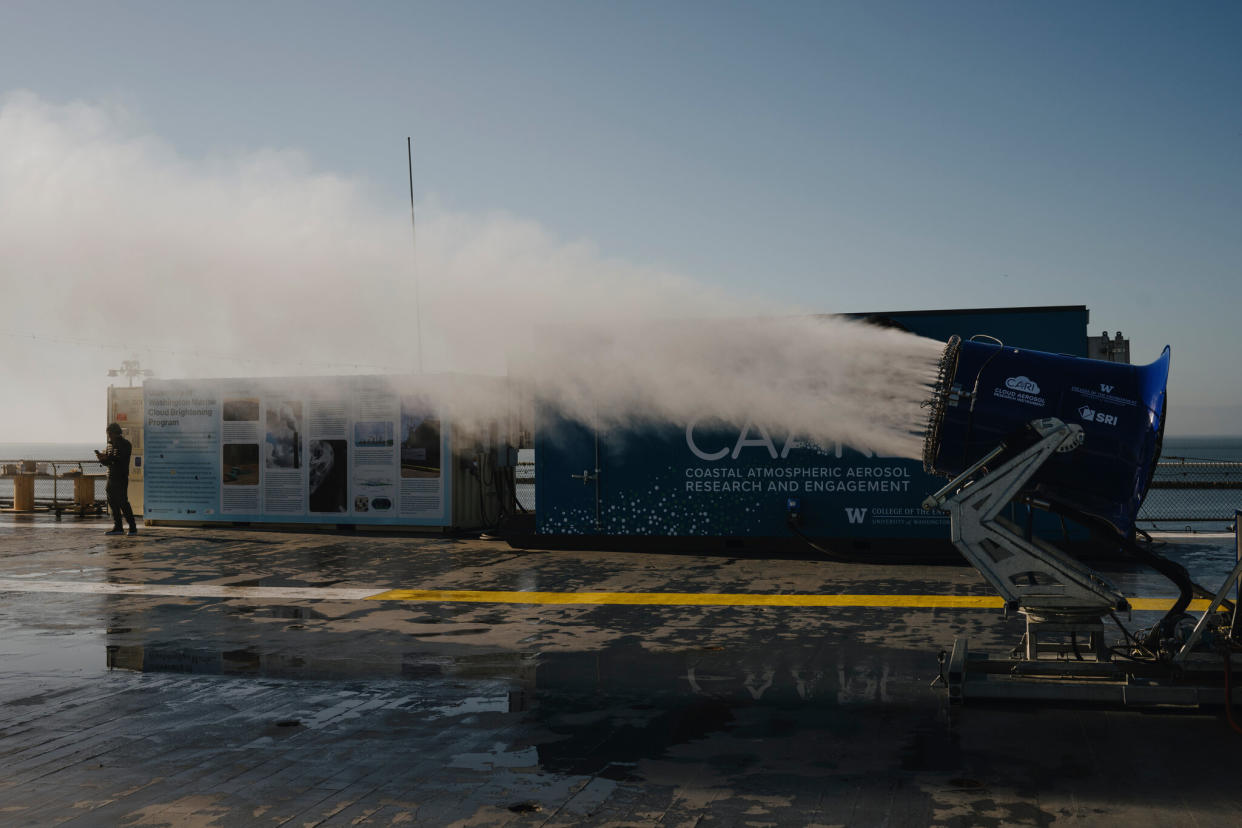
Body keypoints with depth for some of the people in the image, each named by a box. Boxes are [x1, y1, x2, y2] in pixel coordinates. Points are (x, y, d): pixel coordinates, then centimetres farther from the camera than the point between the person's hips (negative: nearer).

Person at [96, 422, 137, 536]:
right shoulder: (110, 445, 17)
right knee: (112, 502, 7)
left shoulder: (125, 444, -6)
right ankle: (117, 527, 12)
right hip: (111, 477, 8)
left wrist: (108, 457, -26)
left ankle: (133, 528, -5)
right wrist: (101, 457, -3)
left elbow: (121, 459, -18)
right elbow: (107, 462, 17)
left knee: (123, 502, -9)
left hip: (121, 478, -8)